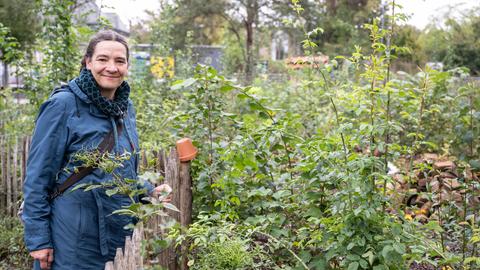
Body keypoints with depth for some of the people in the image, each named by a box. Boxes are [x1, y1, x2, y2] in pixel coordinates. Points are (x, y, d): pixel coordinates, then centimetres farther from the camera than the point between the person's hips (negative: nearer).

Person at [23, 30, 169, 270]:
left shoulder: (126, 107, 7)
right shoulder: (63, 105, -12)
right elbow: (37, 176, -11)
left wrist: (150, 192, 2)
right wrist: (38, 239, -14)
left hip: (117, 237, 6)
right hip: (72, 240, -6)